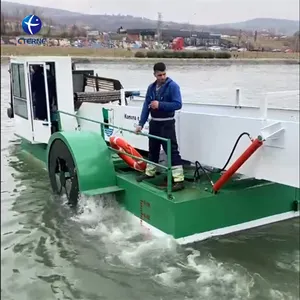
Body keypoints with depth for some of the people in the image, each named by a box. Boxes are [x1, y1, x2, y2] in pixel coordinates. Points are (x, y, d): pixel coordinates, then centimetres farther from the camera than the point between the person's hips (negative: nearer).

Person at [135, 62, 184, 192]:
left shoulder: (173, 86, -11)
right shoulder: (151, 87, 7)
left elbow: (178, 104, -18)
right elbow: (146, 106, 6)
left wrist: (160, 105, -22)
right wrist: (141, 124, 1)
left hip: (167, 123, -6)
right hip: (154, 123, 6)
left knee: (172, 150, -10)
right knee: (153, 148, 20)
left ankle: (179, 179, -10)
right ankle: (149, 172, 38)